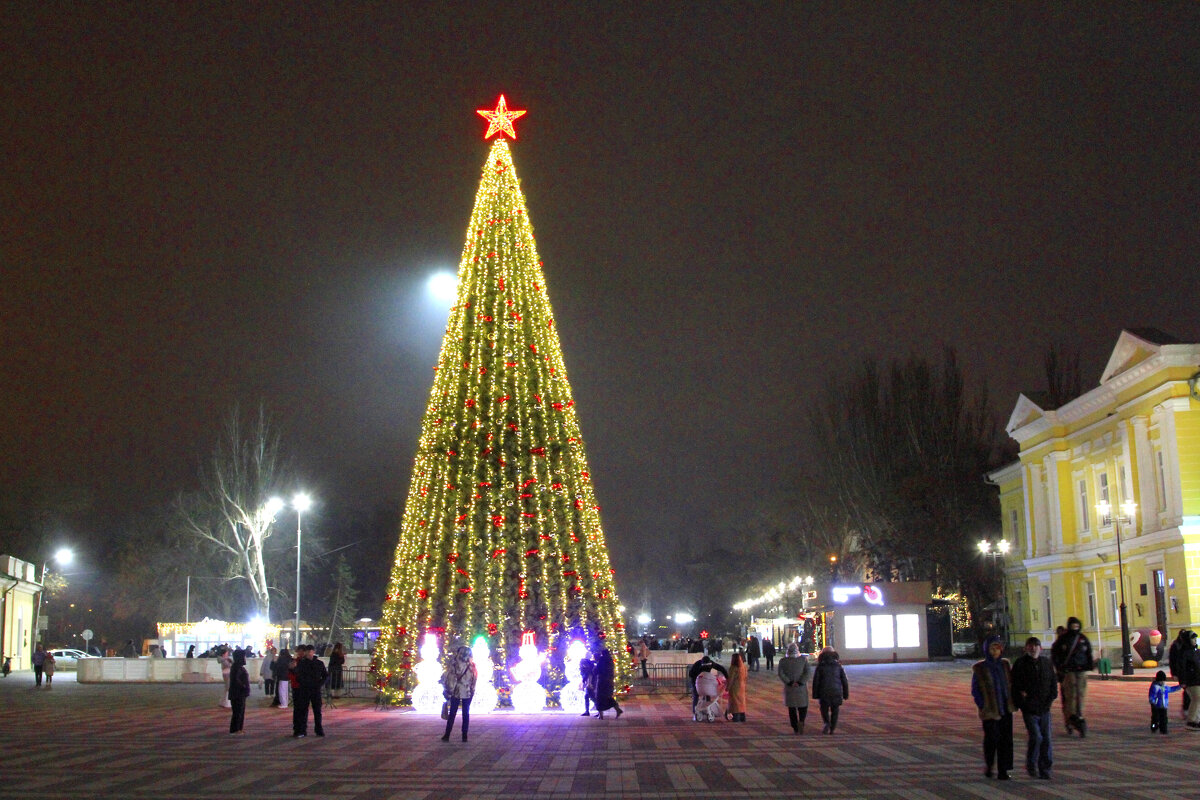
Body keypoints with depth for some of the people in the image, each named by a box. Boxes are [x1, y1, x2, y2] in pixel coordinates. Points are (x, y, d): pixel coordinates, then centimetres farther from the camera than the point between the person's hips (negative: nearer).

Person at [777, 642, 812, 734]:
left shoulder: (783, 661, -2)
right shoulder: (804, 659, -3)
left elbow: (780, 674, -11)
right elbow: (808, 672, -11)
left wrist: (789, 682, -11)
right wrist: (800, 682, -14)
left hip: (789, 688, 1)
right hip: (801, 688, 0)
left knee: (791, 709, 10)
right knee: (803, 706, 14)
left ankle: (796, 730, 9)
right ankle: (801, 721, -13)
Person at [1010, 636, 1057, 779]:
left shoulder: (1047, 663, 7)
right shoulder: (1020, 664, -3)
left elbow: (1053, 684, 12)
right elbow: (1015, 686, 0)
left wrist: (1050, 700, 0)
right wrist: (1020, 703, -9)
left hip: (1044, 708, 3)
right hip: (1029, 709, -3)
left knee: (1046, 739, 3)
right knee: (1036, 737, -12)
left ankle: (1045, 769, 14)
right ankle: (1031, 766, 7)